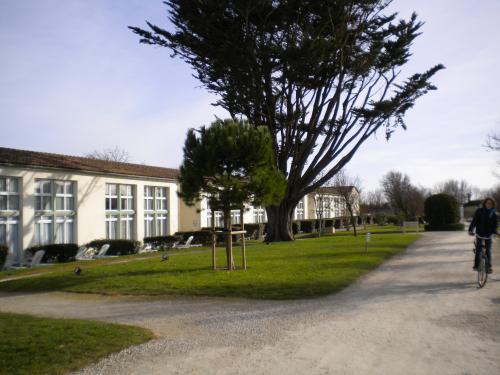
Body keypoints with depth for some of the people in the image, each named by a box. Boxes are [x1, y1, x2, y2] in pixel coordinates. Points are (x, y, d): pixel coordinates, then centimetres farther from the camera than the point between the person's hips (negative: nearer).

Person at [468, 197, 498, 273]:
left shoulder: (493, 214, 1)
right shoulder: (479, 211, -7)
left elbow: (495, 224, 2)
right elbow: (474, 221, -13)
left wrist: (495, 232, -17)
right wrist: (471, 230, -25)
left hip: (488, 234, 2)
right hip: (480, 234, -2)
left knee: (488, 251, 0)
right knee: (478, 250, -2)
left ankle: (488, 267, 9)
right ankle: (476, 266, 9)